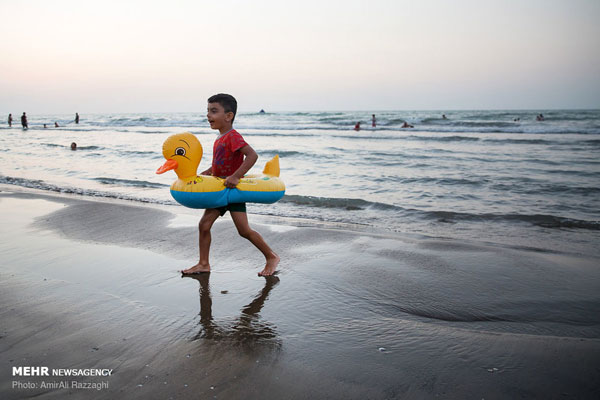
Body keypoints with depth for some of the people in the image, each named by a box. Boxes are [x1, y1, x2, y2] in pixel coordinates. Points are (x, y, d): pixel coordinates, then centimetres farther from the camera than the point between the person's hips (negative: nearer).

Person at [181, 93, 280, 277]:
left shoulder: (233, 136, -17)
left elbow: (252, 155, -30)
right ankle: (203, 264, 16)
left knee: (244, 230, -8)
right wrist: (204, 174, 17)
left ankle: (271, 257, 9)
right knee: (204, 225, 4)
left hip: (233, 189, -9)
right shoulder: (219, 139, 12)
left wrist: (235, 176, -35)